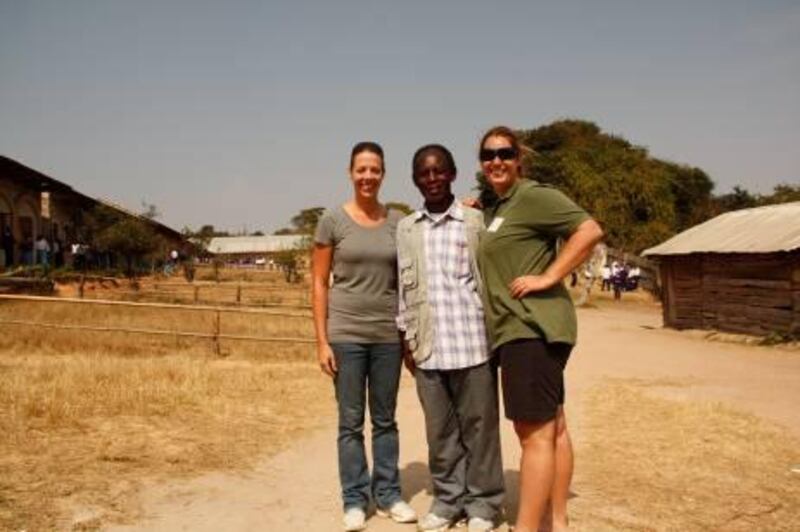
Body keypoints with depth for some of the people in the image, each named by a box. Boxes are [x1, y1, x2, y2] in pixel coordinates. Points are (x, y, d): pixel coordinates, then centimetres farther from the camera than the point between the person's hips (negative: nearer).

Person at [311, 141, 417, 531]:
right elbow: (319, 283, -3)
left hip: (388, 335, 2)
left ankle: (388, 494, 24)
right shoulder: (332, 220, -3)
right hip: (346, 334, -2)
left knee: (385, 419, 12)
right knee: (350, 421, 6)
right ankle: (354, 500, 18)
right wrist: (322, 340, -6)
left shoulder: (398, 221, 4)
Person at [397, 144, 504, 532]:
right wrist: (407, 338, 9)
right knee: (439, 430, 11)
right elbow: (405, 286, 12)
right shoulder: (405, 228, 10)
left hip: (473, 341, -3)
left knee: (479, 426, 6)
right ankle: (447, 498, 26)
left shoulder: (476, 221, 1)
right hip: (428, 346, 3)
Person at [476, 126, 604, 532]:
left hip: (534, 327, -10)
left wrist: (549, 277, -19)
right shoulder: (495, 208, 17)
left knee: (534, 433, -5)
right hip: (517, 329, 10)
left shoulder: (533, 196, -9)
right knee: (553, 428, 14)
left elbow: (590, 230, -18)